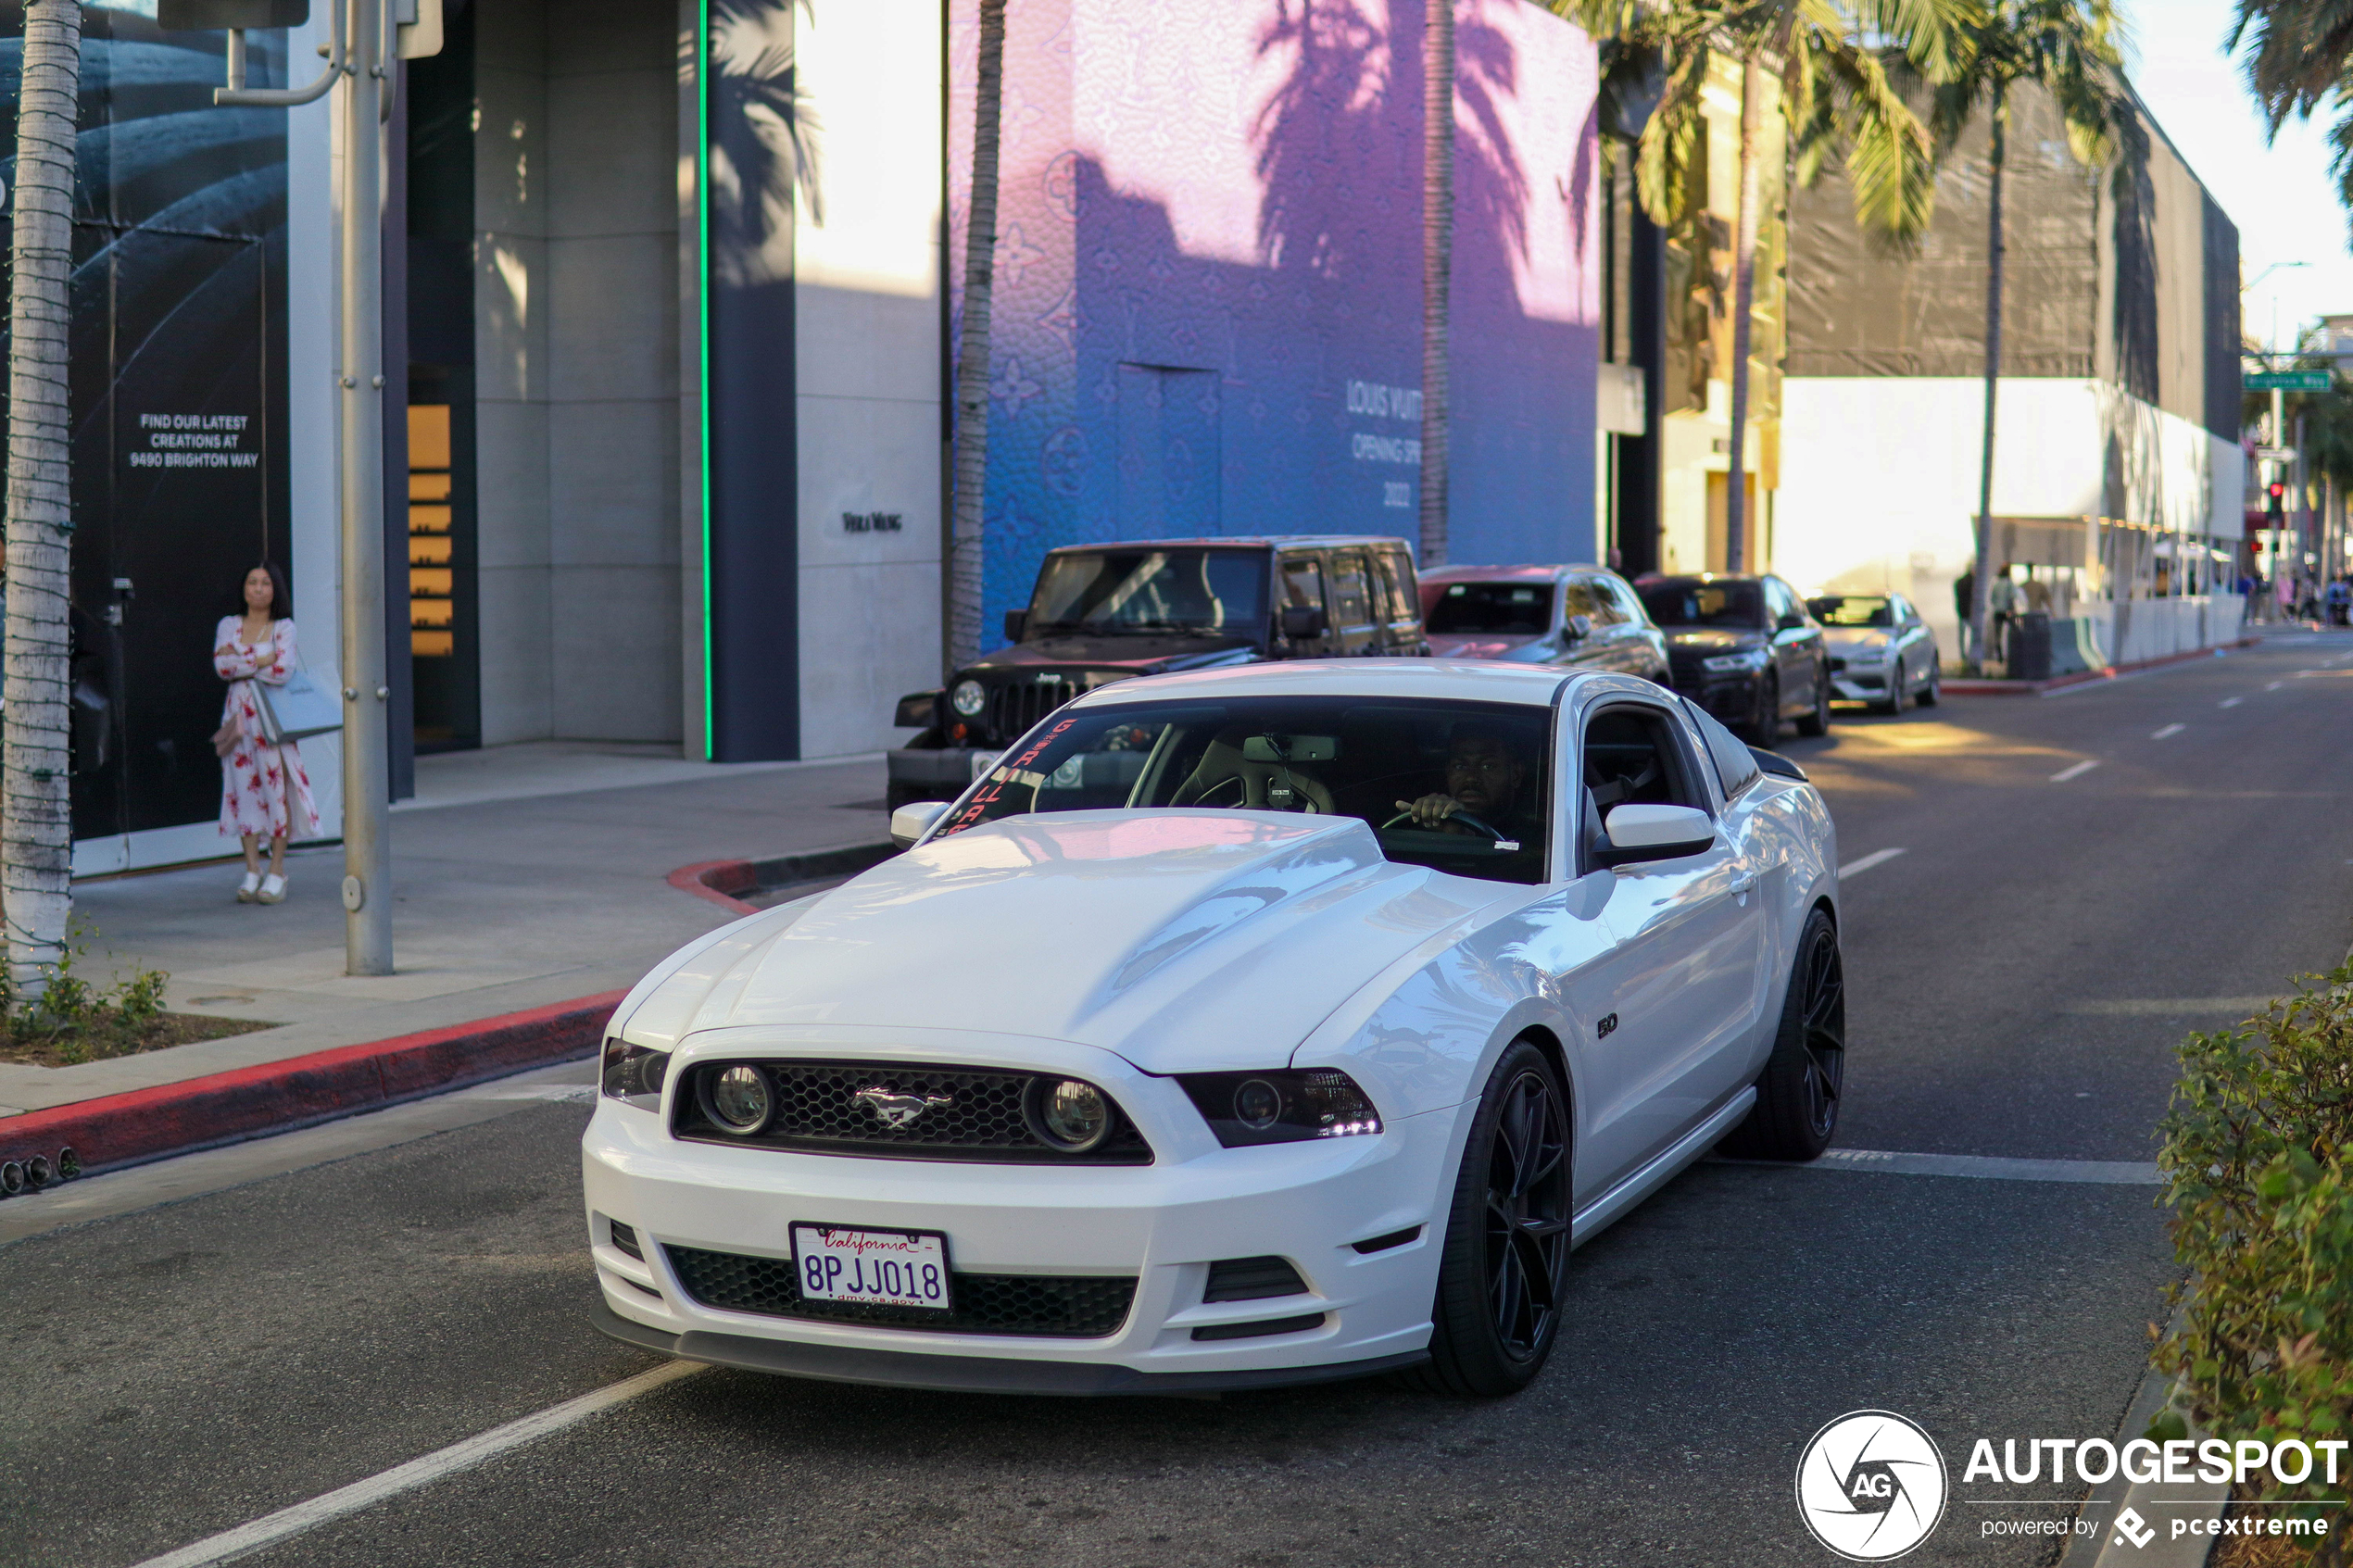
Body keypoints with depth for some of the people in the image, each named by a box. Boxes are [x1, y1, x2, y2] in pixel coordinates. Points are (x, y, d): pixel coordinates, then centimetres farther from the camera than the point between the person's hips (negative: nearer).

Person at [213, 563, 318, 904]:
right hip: (239, 712, 3)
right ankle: (252, 872, 7)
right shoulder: (228, 626, 9)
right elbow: (221, 666, -5)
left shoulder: (284, 628, 1)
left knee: (275, 787, -4)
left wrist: (240, 661, -8)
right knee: (244, 788, 1)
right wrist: (262, 660, -12)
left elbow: (283, 670, -14)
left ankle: (277, 872, 2)